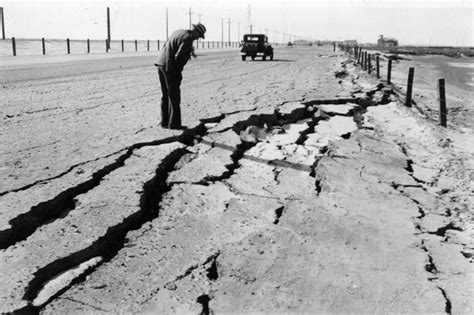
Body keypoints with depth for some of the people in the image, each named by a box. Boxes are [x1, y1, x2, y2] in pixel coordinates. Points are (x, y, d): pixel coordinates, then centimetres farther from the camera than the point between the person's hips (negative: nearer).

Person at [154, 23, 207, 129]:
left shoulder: (179, 32, 18)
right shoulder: (188, 38, -12)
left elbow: (166, 47, 19)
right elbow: (178, 56, -19)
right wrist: (179, 71, -5)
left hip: (160, 63, 9)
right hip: (170, 67, -9)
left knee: (166, 95, 13)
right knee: (174, 95, -2)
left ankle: (165, 122, 16)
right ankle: (174, 123, 1)